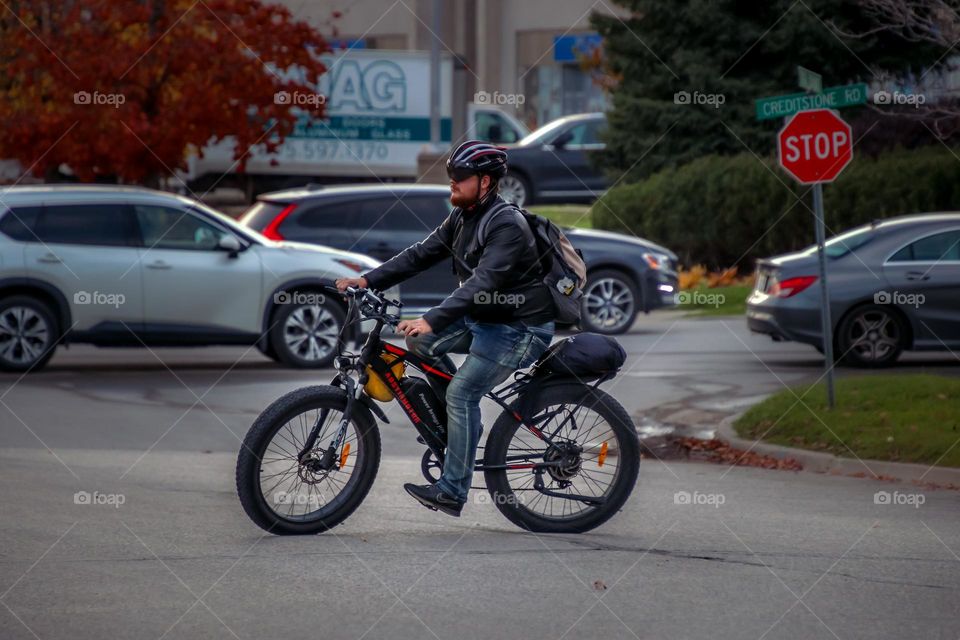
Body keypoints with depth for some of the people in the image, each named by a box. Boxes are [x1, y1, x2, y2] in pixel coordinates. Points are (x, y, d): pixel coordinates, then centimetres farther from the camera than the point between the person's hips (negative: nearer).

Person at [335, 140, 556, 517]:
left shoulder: (507, 225, -23)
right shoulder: (461, 217, 6)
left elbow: (483, 282, -34)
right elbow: (421, 254, 4)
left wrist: (432, 320, -43)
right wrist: (369, 280, -7)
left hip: (519, 328, -9)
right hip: (483, 318, 9)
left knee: (462, 392, -18)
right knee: (419, 342, 3)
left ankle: (452, 493, -15)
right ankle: (461, 423, 15)